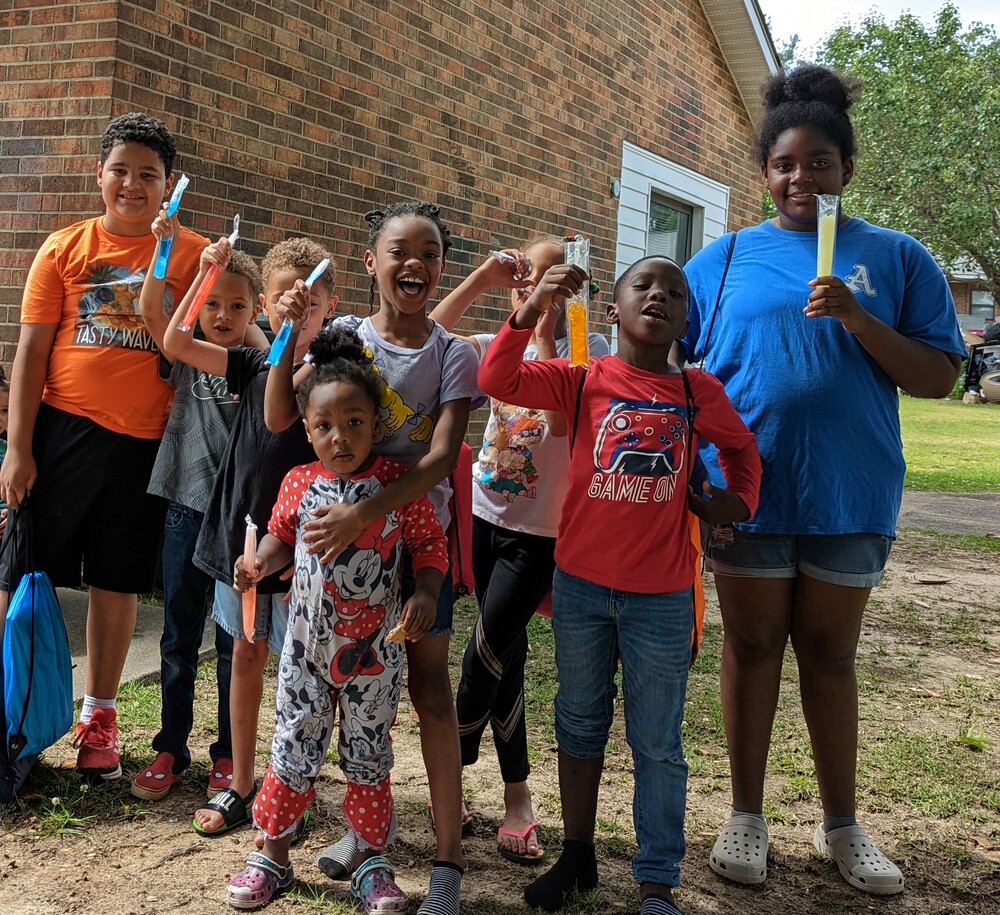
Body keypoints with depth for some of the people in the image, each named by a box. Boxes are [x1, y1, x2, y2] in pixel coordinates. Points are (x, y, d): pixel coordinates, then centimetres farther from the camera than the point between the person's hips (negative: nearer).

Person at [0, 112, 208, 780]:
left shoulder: (194, 255, 3)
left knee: (119, 582, 10)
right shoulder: (65, 248, 4)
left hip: (145, 442, 0)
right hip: (64, 431, 0)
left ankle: (99, 718, 24)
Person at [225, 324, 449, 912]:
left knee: (369, 755, 11)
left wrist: (426, 594, -19)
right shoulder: (300, 483, -2)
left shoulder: (398, 483, -10)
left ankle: (372, 863, 26)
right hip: (308, 645, 2)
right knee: (294, 752, 9)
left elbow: (431, 543, -3)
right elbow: (283, 534, 13)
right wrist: (261, 560, -7)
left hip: (374, 649, -2)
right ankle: (274, 858, 27)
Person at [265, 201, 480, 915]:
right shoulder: (343, 336, 0)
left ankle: (450, 857, 8)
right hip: (342, 532, 3)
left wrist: (364, 513, -29)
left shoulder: (452, 357, -6)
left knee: (429, 688, 0)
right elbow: (279, 419, -8)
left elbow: (440, 460, -18)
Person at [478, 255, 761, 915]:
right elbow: (497, 380, -15)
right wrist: (534, 308, -25)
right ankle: (578, 854, 34)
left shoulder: (700, 392, 1)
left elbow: (741, 446, 19)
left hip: (661, 599, 0)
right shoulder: (582, 381, -3)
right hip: (581, 587, 1)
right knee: (581, 727, 17)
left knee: (658, 745, 8)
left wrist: (738, 498, 2)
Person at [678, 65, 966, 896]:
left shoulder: (896, 258, 2)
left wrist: (858, 318, -17)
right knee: (753, 649, 10)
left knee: (831, 655, 11)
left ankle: (841, 823, 27)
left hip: (850, 495, 0)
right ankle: (747, 816, 25)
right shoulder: (723, 259, 4)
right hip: (748, 492, 0)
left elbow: (940, 376, -3)